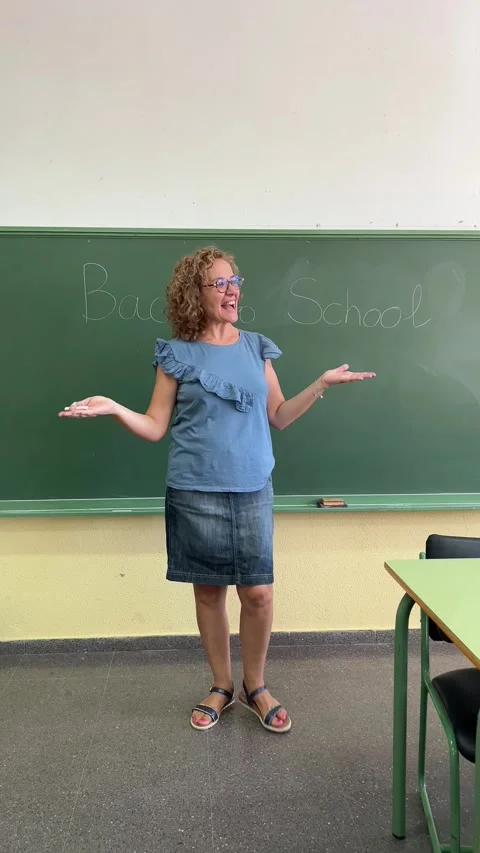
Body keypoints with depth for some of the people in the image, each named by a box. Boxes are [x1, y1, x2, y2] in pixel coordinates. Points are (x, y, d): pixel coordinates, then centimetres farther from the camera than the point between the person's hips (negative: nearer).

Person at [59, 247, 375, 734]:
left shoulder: (256, 347, 7)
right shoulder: (177, 354, -1)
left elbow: (278, 417, 9)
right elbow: (155, 427, -1)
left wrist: (323, 383, 2)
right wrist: (115, 409, -17)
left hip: (252, 490, 2)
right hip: (195, 493, -2)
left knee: (258, 593, 1)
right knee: (209, 590, 9)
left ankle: (255, 687, 26)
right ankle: (221, 688, 30)